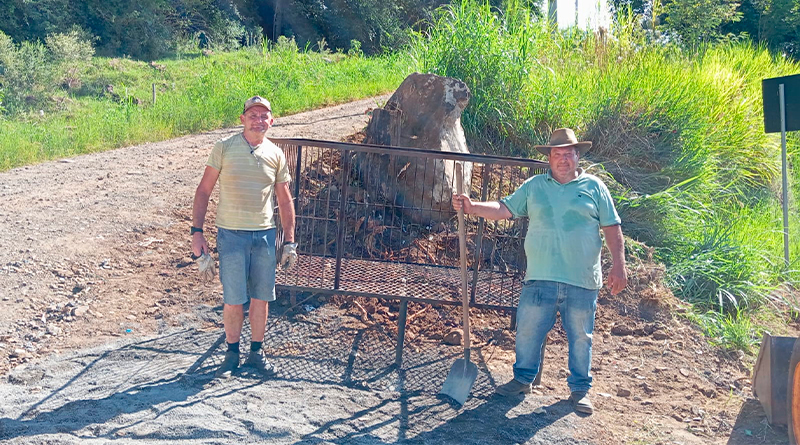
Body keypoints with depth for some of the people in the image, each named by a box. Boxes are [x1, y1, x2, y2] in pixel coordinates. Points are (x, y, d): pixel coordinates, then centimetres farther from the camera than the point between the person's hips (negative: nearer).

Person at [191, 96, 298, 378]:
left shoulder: (276, 155, 6)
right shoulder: (224, 148, -1)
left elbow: (285, 201, 11)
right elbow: (204, 190, 1)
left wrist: (289, 242, 8)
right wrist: (197, 231, -6)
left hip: (265, 234, 3)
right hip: (231, 234, -2)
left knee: (261, 297, 8)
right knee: (233, 300, 0)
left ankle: (256, 352, 24)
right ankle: (232, 353, 19)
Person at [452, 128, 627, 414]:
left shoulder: (593, 187, 5)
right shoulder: (534, 186, 10)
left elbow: (612, 227, 3)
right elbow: (505, 209, 7)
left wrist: (619, 265, -4)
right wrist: (471, 207, -7)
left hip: (582, 281, -1)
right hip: (540, 278, 1)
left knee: (580, 337, 9)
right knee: (528, 330, 7)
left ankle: (580, 389, 24)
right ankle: (523, 379, 26)